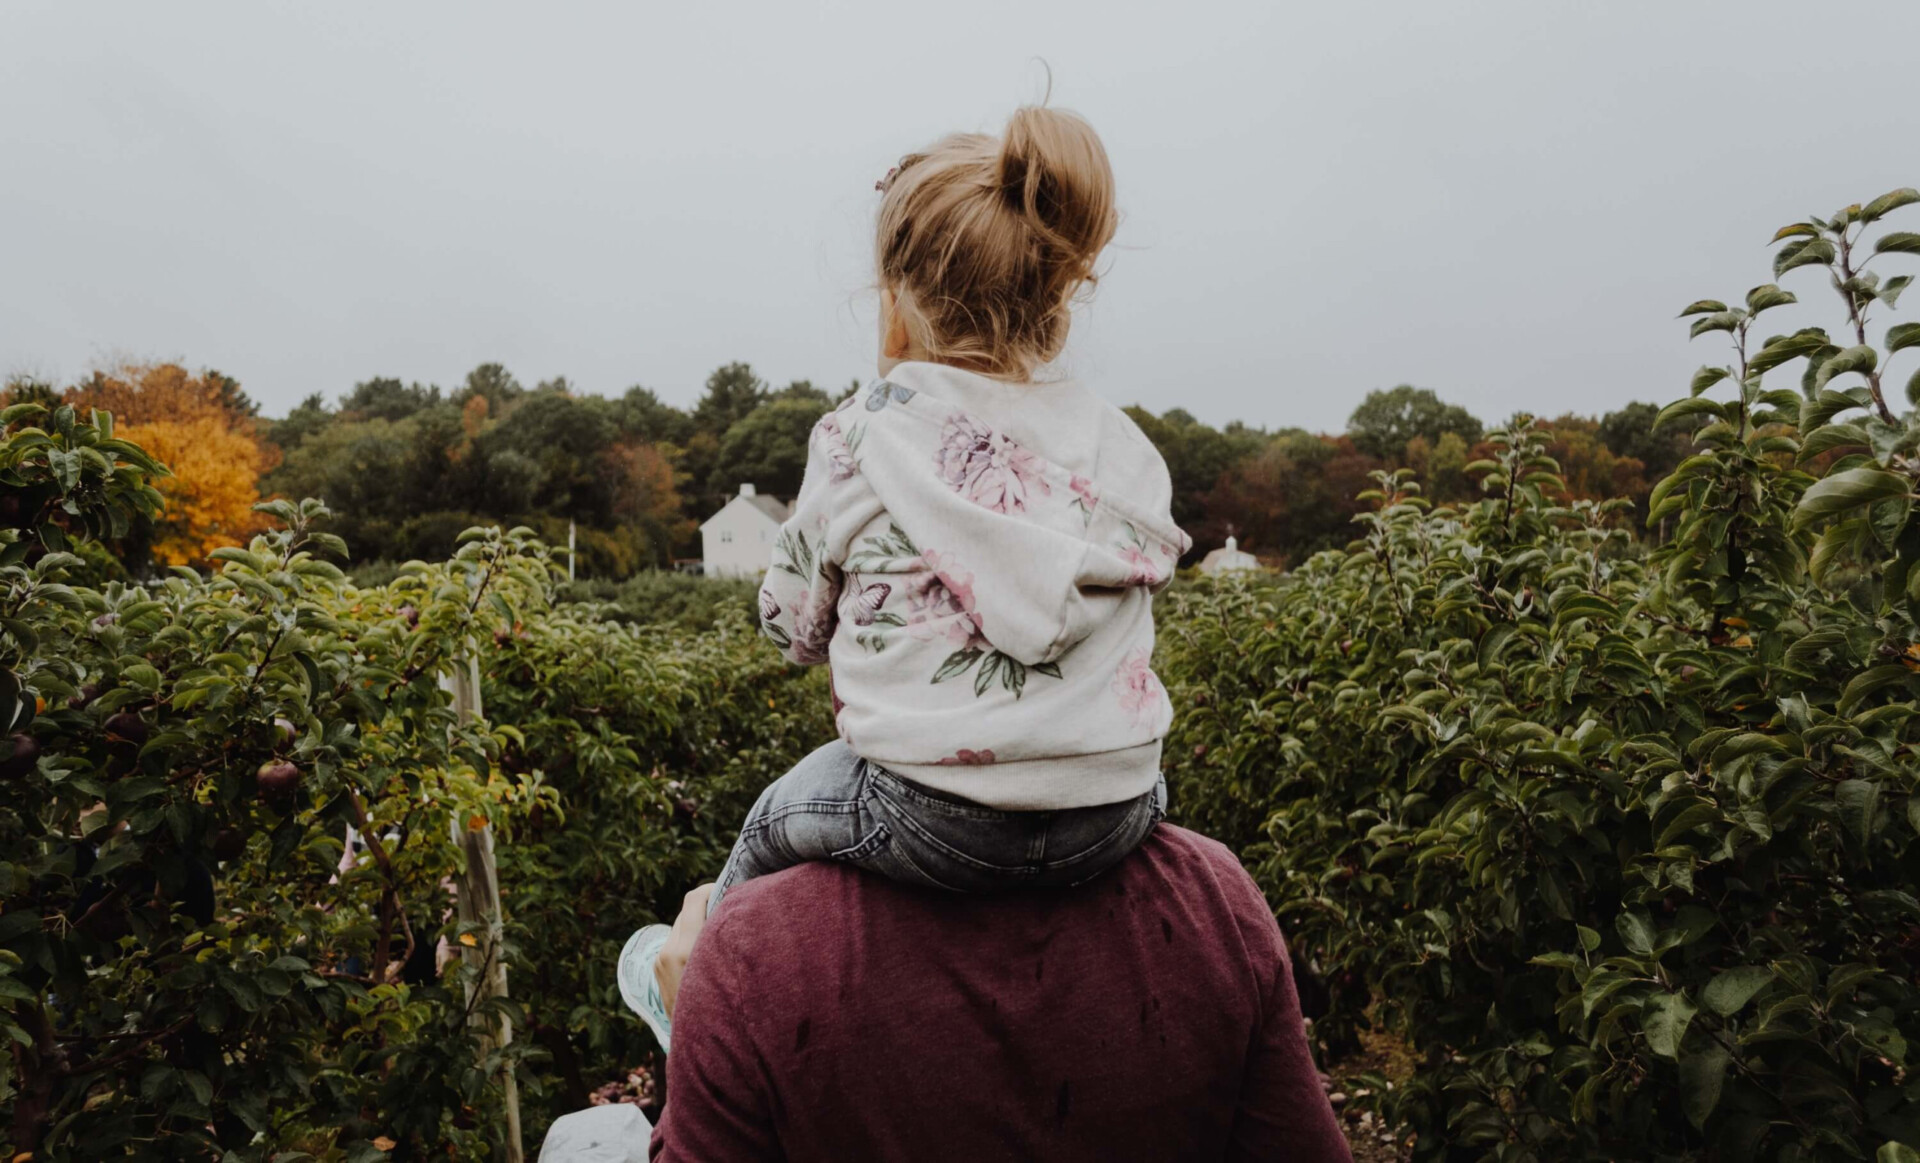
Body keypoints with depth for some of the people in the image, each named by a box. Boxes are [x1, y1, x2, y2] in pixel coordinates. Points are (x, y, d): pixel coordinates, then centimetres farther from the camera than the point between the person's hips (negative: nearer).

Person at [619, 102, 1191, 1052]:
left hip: (935, 827, -4)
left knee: (773, 824, 28)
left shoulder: (864, 438, -7)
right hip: (1117, 815, 5)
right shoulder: (1125, 447, 3)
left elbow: (794, 626, 2)